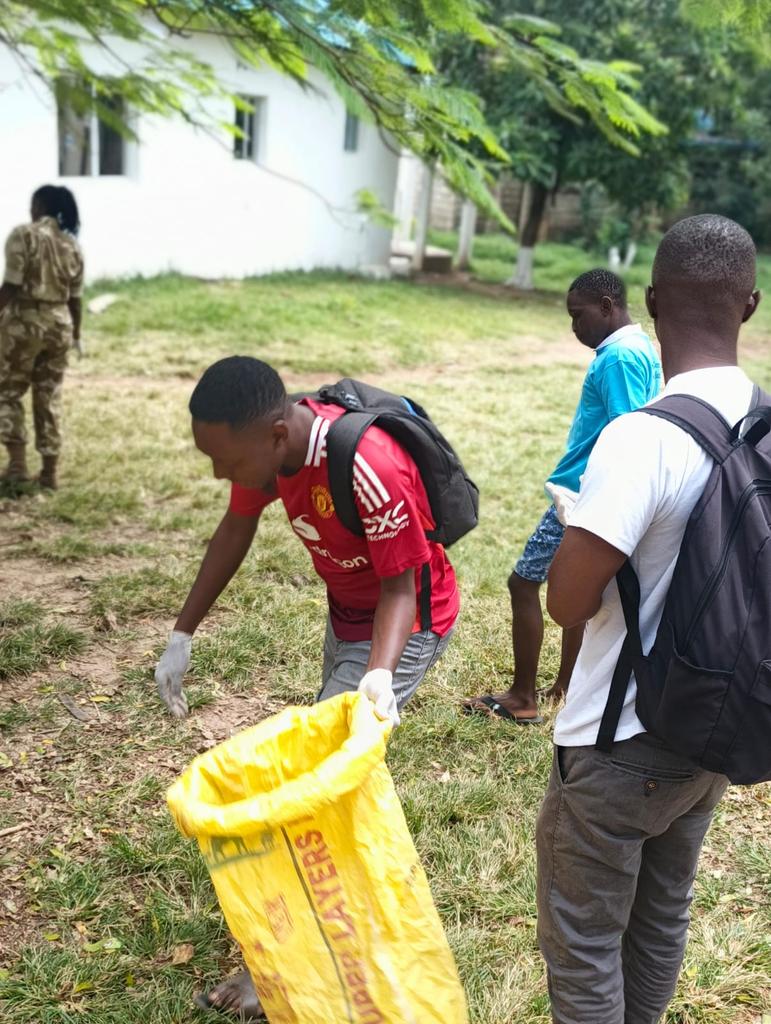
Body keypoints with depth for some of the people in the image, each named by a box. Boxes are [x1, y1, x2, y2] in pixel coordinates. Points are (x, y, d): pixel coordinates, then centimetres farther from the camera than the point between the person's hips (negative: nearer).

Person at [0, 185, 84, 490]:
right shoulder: (72, 244, 8)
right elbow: (75, 297, 10)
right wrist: (76, 332, 20)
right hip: (60, 323, 5)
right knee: (50, 397, 9)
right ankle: (49, 471, 11)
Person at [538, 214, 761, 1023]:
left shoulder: (641, 439, -26)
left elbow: (567, 603, -25)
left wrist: (585, 518, -6)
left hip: (621, 744, -7)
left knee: (582, 942, 13)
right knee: (661, 919, 25)